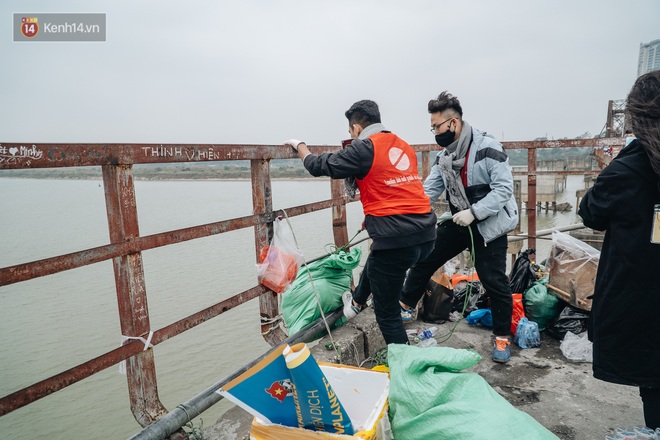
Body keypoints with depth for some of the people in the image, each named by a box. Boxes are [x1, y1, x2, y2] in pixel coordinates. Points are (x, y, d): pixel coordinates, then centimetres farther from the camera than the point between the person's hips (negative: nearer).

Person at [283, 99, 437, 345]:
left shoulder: (364, 148, -8)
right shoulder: (403, 146, 14)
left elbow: (319, 165, 1)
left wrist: (299, 146, 20)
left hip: (396, 240, -9)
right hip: (425, 235, 9)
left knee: (387, 312, 10)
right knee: (375, 260, 37)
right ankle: (356, 302, 58)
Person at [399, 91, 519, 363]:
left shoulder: (488, 149, -19)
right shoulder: (444, 156, 2)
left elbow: (504, 188, -21)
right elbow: (428, 191, -4)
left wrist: (472, 212, -30)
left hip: (489, 225, -6)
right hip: (458, 223, 7)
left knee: (494, 281, -2)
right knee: (424, 257, 7)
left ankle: (502, 337, 20)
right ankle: (406, 305, 27)